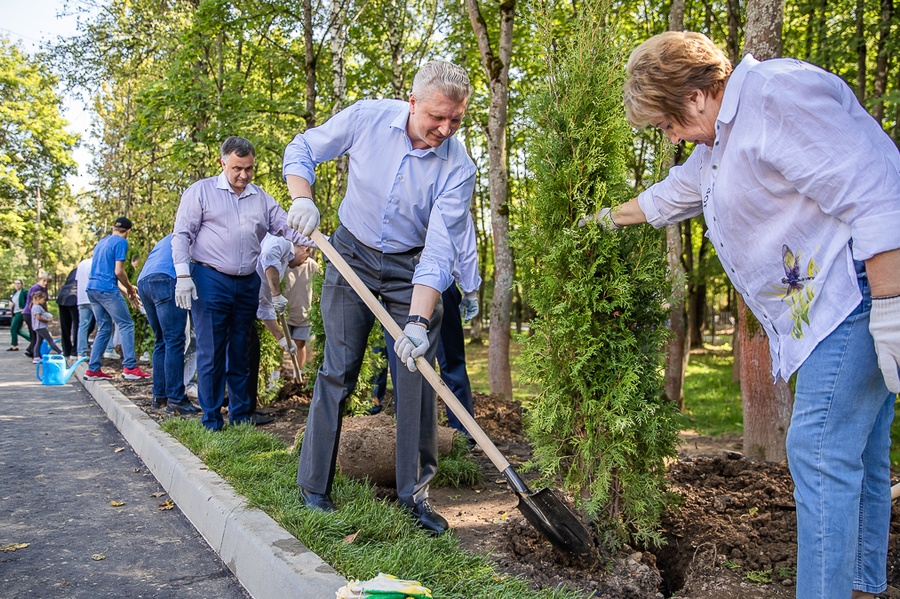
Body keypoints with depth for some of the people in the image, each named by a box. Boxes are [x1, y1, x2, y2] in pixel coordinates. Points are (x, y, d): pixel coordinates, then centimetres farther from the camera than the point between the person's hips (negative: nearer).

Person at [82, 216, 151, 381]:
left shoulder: (101, 242, 21)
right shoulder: (121, 242, -5)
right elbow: (119, 271, -12)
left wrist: (126, 288, 26)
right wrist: (129, 289, 3)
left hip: (92, 289, 8)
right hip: (107, 289, -8)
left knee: (104, 329, 12)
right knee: (127, 325, -6)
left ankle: (92, 369, 10)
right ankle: (130, 367, -14)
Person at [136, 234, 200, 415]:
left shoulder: (164, 241, 37)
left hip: (142, 281, 8)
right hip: (165, 279, -8)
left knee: (161, 341, 13)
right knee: (174, 341, -11)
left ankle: (159, 397, 12)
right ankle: (175, 400, -16)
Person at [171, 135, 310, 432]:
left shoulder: (261, 198, 13)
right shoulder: (201, 191, 2)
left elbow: (287, 227, 7)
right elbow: (181, 235, -1)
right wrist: (183, 275, -11)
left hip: (248, 285, 4)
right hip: (210, 282, -4)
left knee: (240, 354, 11)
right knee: (211, 354, -3)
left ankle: (241, 416, 20)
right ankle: (211, 420, 7)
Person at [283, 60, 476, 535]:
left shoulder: (458, 168, -19)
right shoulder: (366, 117, -15)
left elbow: (439, 252, -23)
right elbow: (302, 149, -1)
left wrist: (419, 321, -33)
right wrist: (302, 198, -20)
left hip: (412, 268, 0)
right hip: (352, 254, 0)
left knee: (418, 374, -5)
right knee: (337, 370, 0)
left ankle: (414, 491, 9)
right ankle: (313, 485, 13)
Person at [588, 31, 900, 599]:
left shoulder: (778, 94, -15)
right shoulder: (720, 138, 17)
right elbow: (668, 197, 35)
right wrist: (609, 218, 46)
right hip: (827, 304, 10)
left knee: (819, 450, -12)